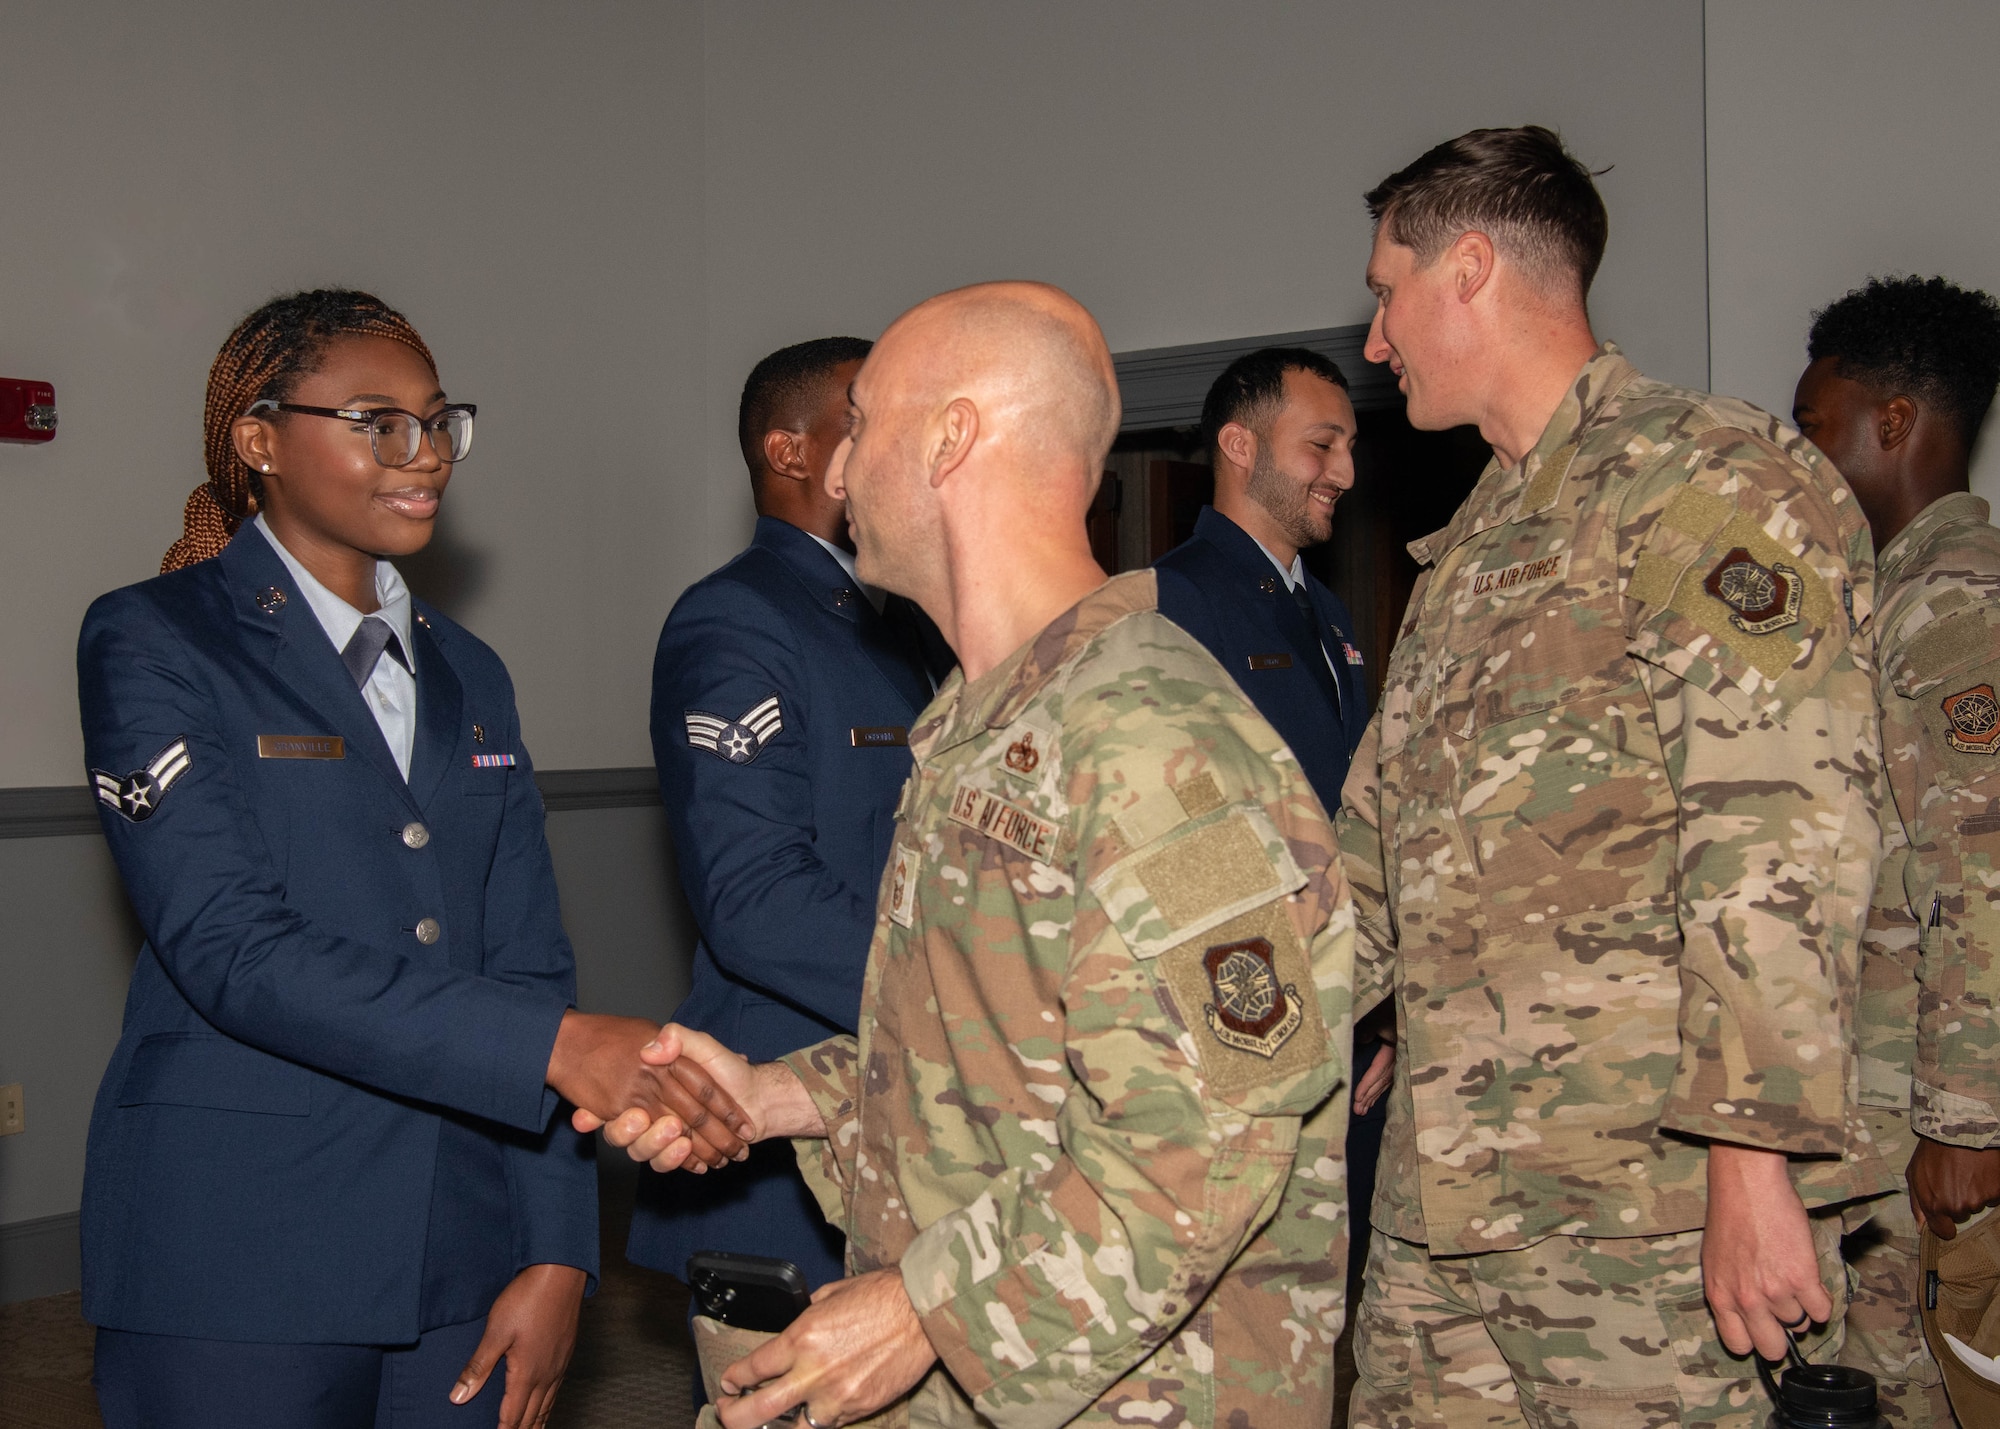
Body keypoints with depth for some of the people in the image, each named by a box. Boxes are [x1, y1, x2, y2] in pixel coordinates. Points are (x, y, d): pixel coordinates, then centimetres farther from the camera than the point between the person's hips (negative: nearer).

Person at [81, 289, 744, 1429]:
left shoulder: (467, 676, 14)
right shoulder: (153, 642, -4)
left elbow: (528, 963, 9)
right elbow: (230, 948, -16)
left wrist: (558, 1251, 0)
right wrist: (555, 1045, -24)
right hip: (240, 1267, -5)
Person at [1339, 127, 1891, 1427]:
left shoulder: (1722, 483, -7)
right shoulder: (1470, 546, 20)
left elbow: (1782, 846, -17)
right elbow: (1378, 841, 26)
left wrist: (1757, 1160, -22)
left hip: (1644, 1192, -8)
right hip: (1438, 1180, 8)